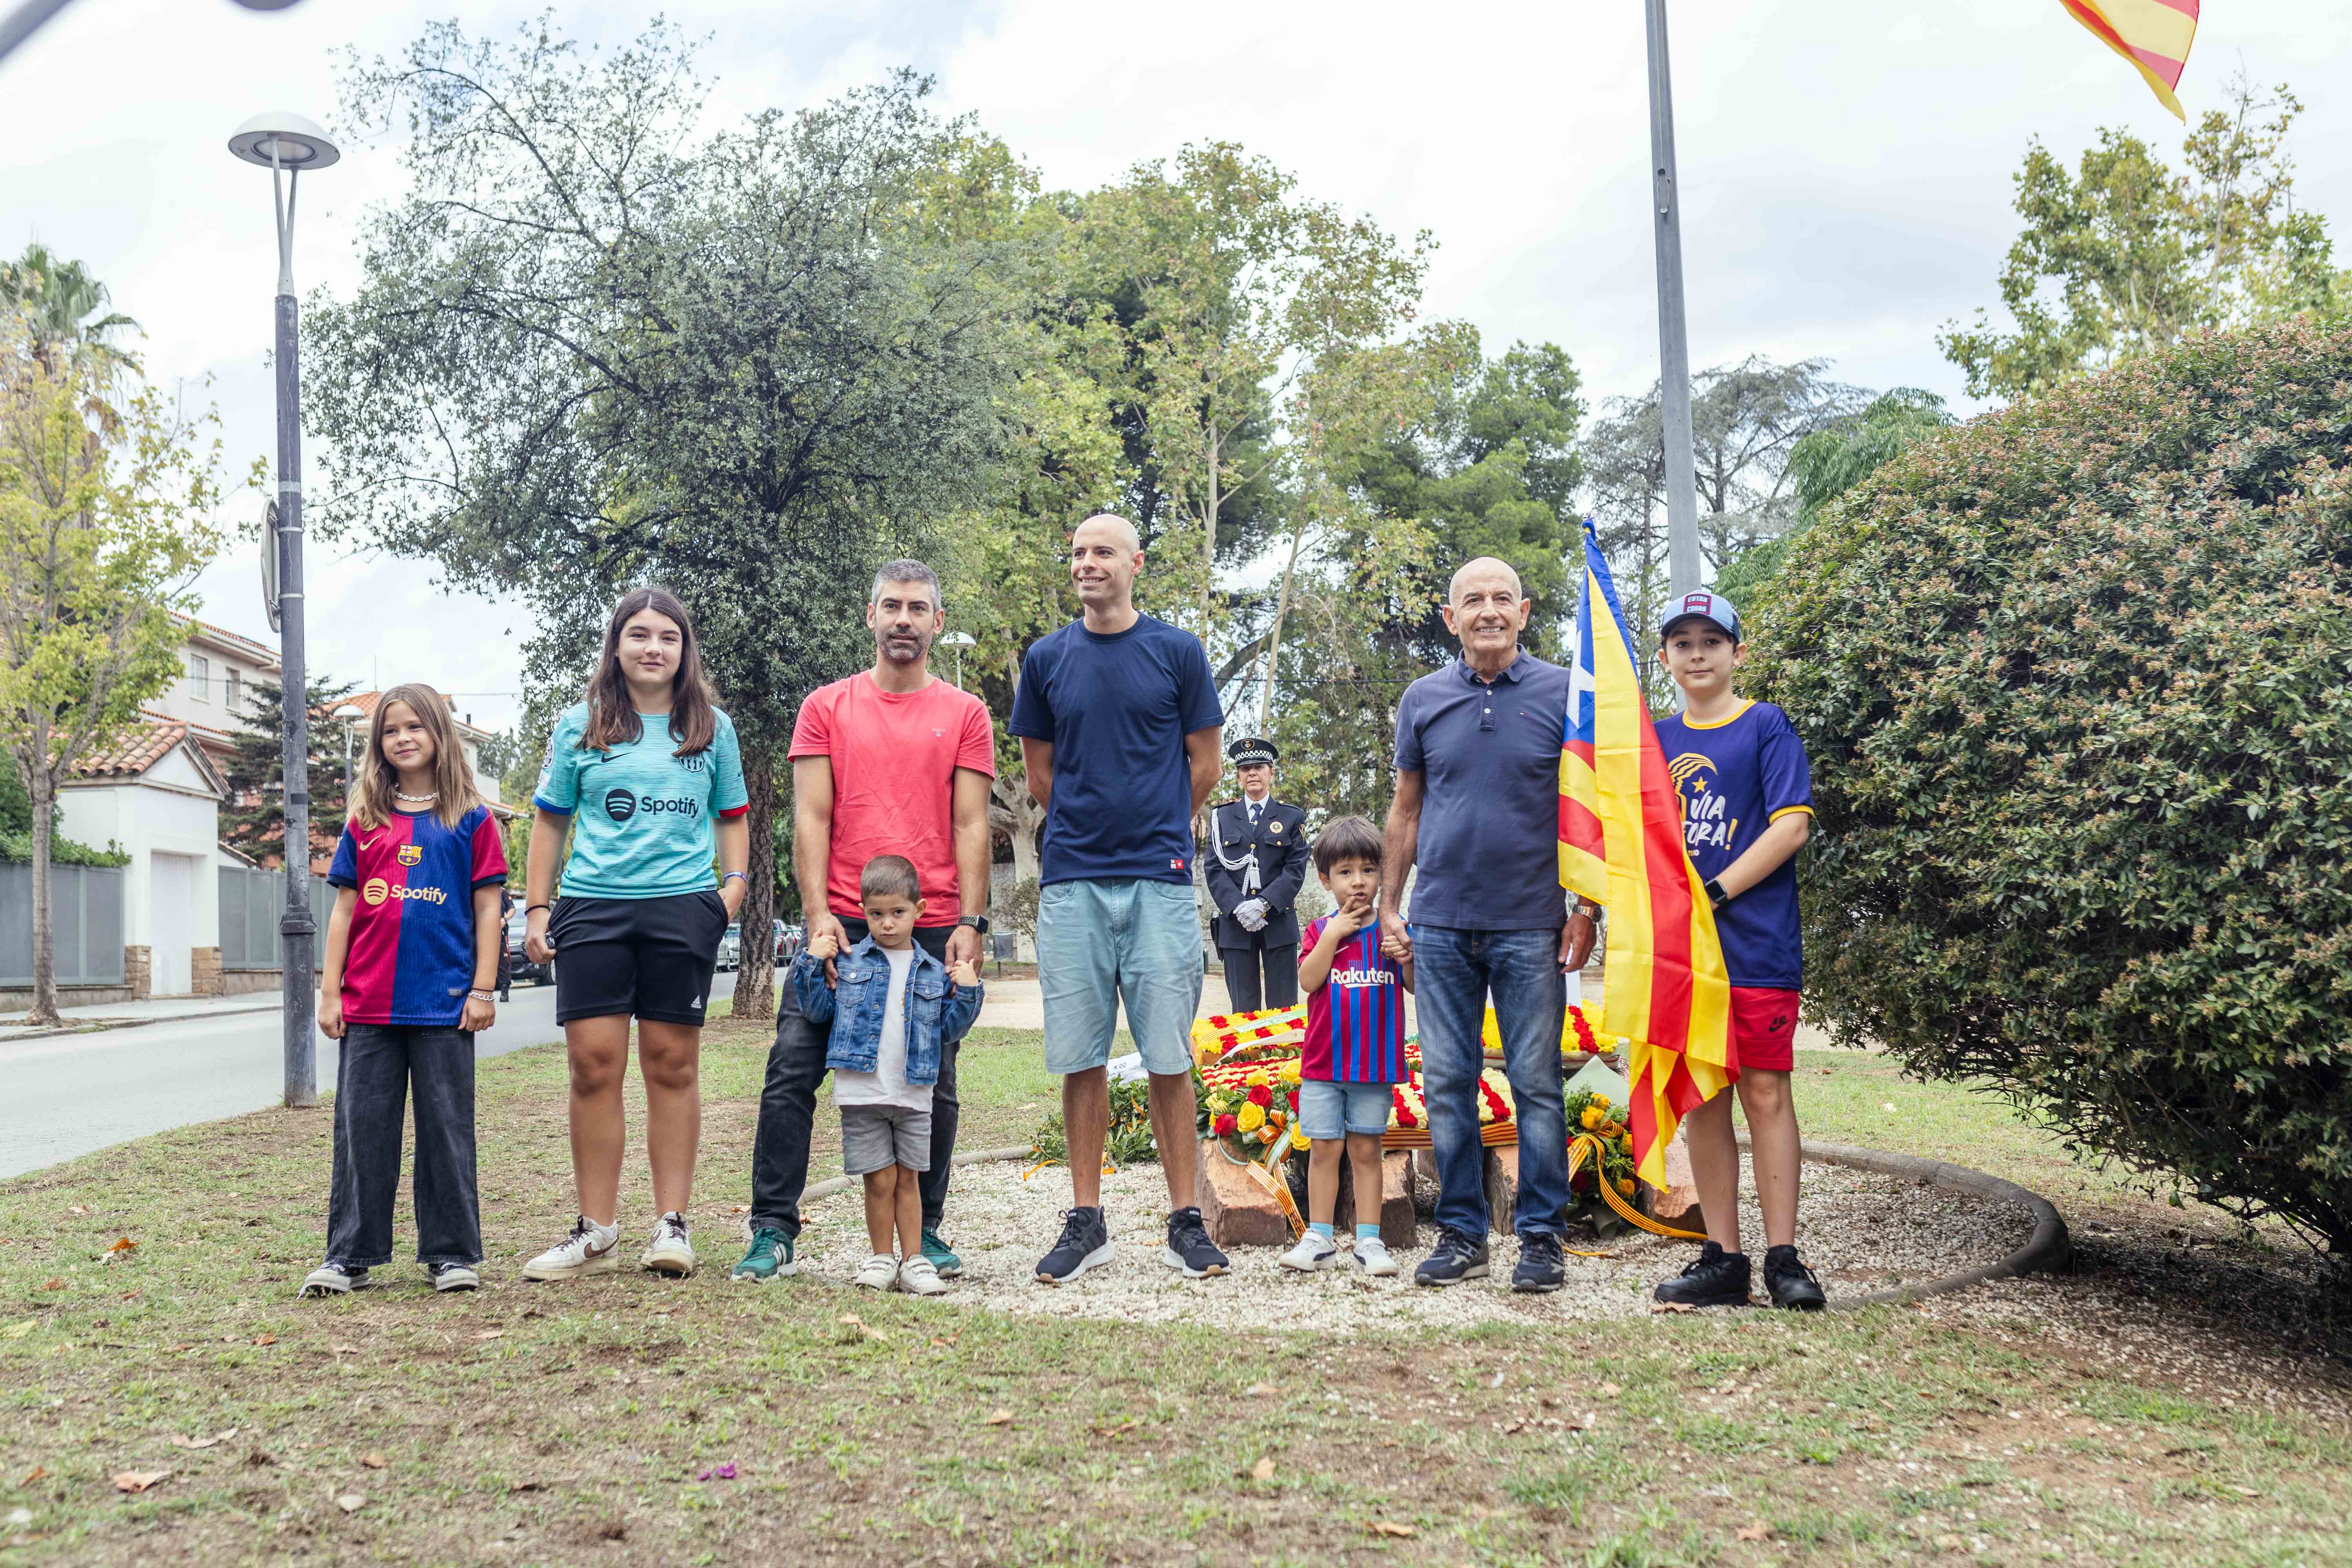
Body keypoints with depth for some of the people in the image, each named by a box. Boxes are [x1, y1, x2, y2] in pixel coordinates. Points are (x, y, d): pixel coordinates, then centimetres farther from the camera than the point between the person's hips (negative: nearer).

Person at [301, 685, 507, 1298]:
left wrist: (482, 989, -4)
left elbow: (487, 909, 3)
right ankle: (349, 1256, 13)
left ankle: (453, 1253, 12)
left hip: (444, 1005, -2)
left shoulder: (471, 821, 4)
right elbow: (345, 909, 11)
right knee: (361, 1127, 5)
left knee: (447, 1128, 3)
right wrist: (330, 991, 6)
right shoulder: (364, 824, 11)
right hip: (368, 1007, 3)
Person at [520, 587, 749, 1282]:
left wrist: (734, 883, 2)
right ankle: (596, 1232, 6)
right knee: (594, 1065, -2)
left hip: (683, 908, 0)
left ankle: (672, 1224, 10)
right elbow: (550, 820, 13)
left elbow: (731, 818, 18)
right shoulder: (579, 725, 10)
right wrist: (537, 908, 7)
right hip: (593, 907, 0)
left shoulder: (712, 728, 11)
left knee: (672, 1066, 3)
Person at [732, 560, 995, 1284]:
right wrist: (818, 913, -8)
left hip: (933, 928, 0)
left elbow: (971, 825, 4)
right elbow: (811, 818, 3)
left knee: (933, 1084, 4)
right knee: (792, 1069, -5)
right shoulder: (827, 707, 10)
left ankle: (926, 1231, 17)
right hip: (841, 922, 0)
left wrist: (970, 921, -6)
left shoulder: (965, 715, 9)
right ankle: (773, 1232, 2)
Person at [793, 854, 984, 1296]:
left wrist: (968, 992, -2)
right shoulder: (847, 962, 4)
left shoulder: (933, 972, 9)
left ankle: (913, 1260, 15)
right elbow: (817, 1011, 4)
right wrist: (813, 965, -6)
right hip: (861, 1093, -2)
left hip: (914, 1094, 2)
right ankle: (882, 1258, 16)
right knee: (880, 1180, 1)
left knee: (908, 1178, 8)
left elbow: (948, 1029, 10)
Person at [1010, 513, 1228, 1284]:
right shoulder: (1047, 658, 9)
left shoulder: (1176, 651, 4)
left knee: (1169, 1056, 0)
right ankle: (1085, 1221, 13)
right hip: (1071, 881, 2)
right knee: (1080, 1058, 4)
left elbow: (1203, 765, 9)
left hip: (1159, 879, -2)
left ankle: (1185, 1221, 8)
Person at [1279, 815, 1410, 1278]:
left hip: (1377, 1064, 0)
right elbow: (1308, 980, -10)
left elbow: (1416, 987, 2)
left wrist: (1409, 957, -17)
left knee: (1366, 1149, 5)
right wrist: (1332, 935, -16)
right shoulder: (1321, 930, 4)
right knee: (1324, 1148, 4)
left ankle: (1368, 1239, 11)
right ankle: (1319, 1238, 12)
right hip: (1323, 1064, 1)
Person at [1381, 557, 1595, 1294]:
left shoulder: (1564, 694, 0)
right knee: (1447, 1083, 6)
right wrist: (1388, 908, 10)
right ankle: (1461, 1232, 17)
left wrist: (1587, 911, -4)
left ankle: (1542, 1235, 12)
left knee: (1537, 1084, 1)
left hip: (1532, 926, -2)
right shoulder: (1423, 700, 8)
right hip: (1440, 924, 3)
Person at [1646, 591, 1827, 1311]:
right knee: (1701, 1101, 6)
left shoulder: (1767, 726, 1)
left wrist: (1715, 893, -13)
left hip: (1758, 944, -4)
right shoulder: (1658, 739, 15)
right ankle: (1722, 1259, 12)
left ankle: (1783, 1258, 1)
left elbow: (1792, 825, -8)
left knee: (1766, 1094, -4)